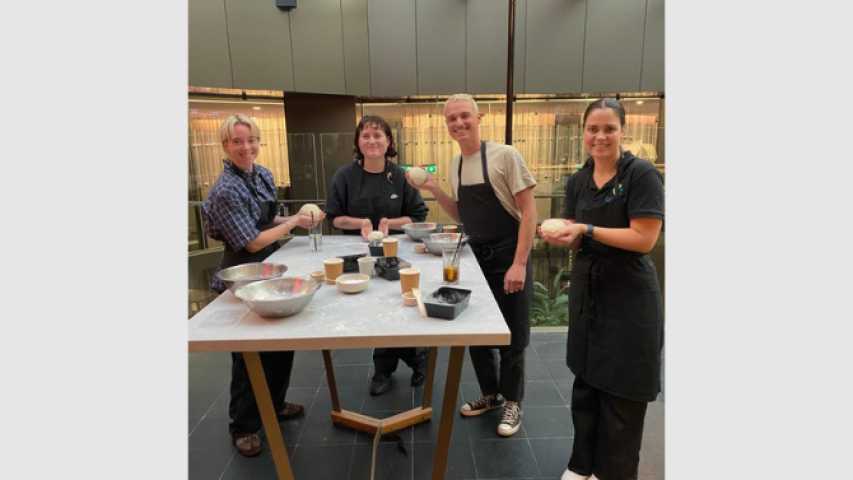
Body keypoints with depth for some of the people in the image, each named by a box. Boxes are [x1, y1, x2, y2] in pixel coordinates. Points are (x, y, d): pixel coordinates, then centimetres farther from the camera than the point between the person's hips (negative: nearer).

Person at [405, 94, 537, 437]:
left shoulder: (504, 155, -13)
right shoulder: (455, 165, 6)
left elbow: (528, 211, -14)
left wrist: (519, 264, -19)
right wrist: (434, 190, 2)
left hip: (508, 258, -6)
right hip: (475, 258, 6)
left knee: (511, 337, 6)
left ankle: (512, 402, 27)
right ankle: (490, 393, 36)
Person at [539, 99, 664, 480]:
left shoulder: (642, 175, -13)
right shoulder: (577, 181, 6)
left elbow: (644, 239, -19)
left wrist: (586, 229, -21)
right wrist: (560, 236, -12)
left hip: (629, 296, -5)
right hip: (587, 290, 6)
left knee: (621, 393, 7)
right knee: (585, 381, 16)